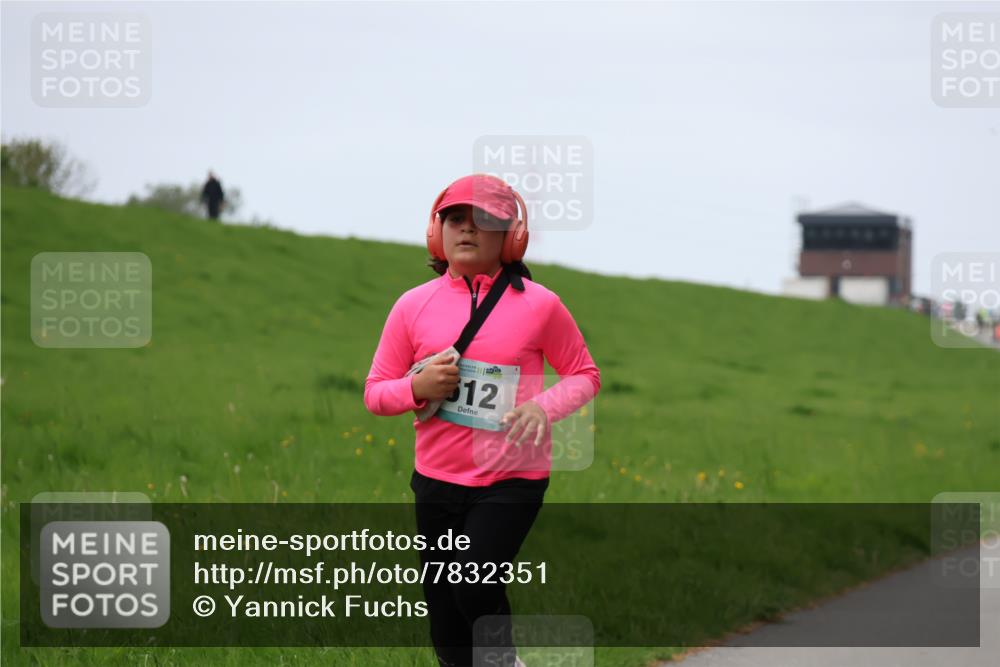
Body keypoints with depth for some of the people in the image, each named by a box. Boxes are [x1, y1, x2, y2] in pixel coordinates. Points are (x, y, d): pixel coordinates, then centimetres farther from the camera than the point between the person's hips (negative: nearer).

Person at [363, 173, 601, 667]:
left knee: (474, 588, -21)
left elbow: (585, 375, 6)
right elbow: (375, 392, 7)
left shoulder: (538, 304, -4)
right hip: (437, 480, 3)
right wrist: (418, 388, -15)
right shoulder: (414, 304, 1)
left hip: (512, 480, -3)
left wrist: (544, 407, -14)